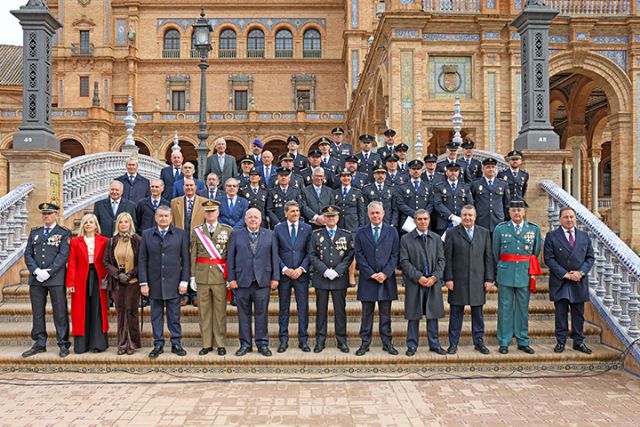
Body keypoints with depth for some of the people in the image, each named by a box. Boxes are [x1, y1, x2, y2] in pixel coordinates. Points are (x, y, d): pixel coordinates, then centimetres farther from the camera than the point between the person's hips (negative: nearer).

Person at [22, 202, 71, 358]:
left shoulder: (64, 233, 2)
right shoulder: (34, 232, 15)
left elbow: (63, 255, -7)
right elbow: (28, 254, 8)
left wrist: (48, 272, -15)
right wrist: (36, 271, -8)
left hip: (56, 278, -4)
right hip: (36, 279, 4)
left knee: (60, 313, -2)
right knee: (37, 312, 9)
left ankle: (63, 345, 5)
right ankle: (39, 344, 19)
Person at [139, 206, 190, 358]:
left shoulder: (180, 234, 3)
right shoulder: (147, 235, 5)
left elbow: (185, 259, 2)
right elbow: (142, 260, 3)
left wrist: (184, 281, -4)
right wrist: (143, 283, -3)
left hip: (173, 283, -1)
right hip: (154, 283, 1)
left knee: (174, 316, 5)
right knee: (156, 316, 9)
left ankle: (176, 344, 16)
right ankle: (158, 345, 19)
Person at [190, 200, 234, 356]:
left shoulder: (228, 230, 3)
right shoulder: (196, 231, 7)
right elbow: (193, 255, 7)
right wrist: (192, 276, 2)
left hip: (220, 276, -1)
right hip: (202, 276, 2)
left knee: (220, 310, 3)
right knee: (204, 310, 6)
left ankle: (220, 344, 13)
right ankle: (206, 344, 16)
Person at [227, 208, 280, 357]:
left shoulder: (270, 235, 7)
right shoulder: (237, 235, 6)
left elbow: (274, 257, 5)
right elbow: (230, 257, 4)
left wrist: (275, 277, 0)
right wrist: (231, 278, -3)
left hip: (262, 281, 0)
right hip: (242, 281, 0)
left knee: (262, 313, 5)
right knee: (244, 314, 7)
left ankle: (262, 344, 16)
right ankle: (245, 344, 17)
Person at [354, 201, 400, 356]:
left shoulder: (392, 231, 6)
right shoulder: (361, 233, 5)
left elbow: (395, 255, 1)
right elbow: (359, 256, 0)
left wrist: (385, 273, -11)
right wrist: (371, 274, -10)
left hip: (387, 278, 0)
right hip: (367, 279, 0)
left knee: (386, 314, 8)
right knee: (367, 314, 6)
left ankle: (387, 343, 17)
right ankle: (365, 343, 14)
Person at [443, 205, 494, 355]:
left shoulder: (484, 233, 8)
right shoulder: (452, 233, 1)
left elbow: (488, 257, 6)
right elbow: (447, 258, -2)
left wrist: (489, 279, 0)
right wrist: (448, 278, -8)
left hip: (478, 281, 2)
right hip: (458, 281, -2)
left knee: (478, 313, 10)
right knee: (456, 313, 5)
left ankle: (479, 342, 22)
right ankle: (453, 343, 15)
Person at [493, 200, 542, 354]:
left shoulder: (534, 229, 5)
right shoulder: (500, 229, 2)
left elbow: (536, 252, 15)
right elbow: (496, 253, 10)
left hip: (525, 275, 1)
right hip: (505, 275, -1)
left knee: (523, 309, 9)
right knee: (505, 309, 3)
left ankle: (523, 342, 19)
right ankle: (504, 343, 11)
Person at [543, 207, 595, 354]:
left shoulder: (584, 236, 9)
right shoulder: (552, 236, -2)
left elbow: (590, 257, 7)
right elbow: (549, 259, -7)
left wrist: (581, 272, -9)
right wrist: (565, 274, -14)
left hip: (579, 281, 3)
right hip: (559, 282, -3)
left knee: (578, 314, 9)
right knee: (561, 314, 4)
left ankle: (579, 342, 18)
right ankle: (560, 342, 12)